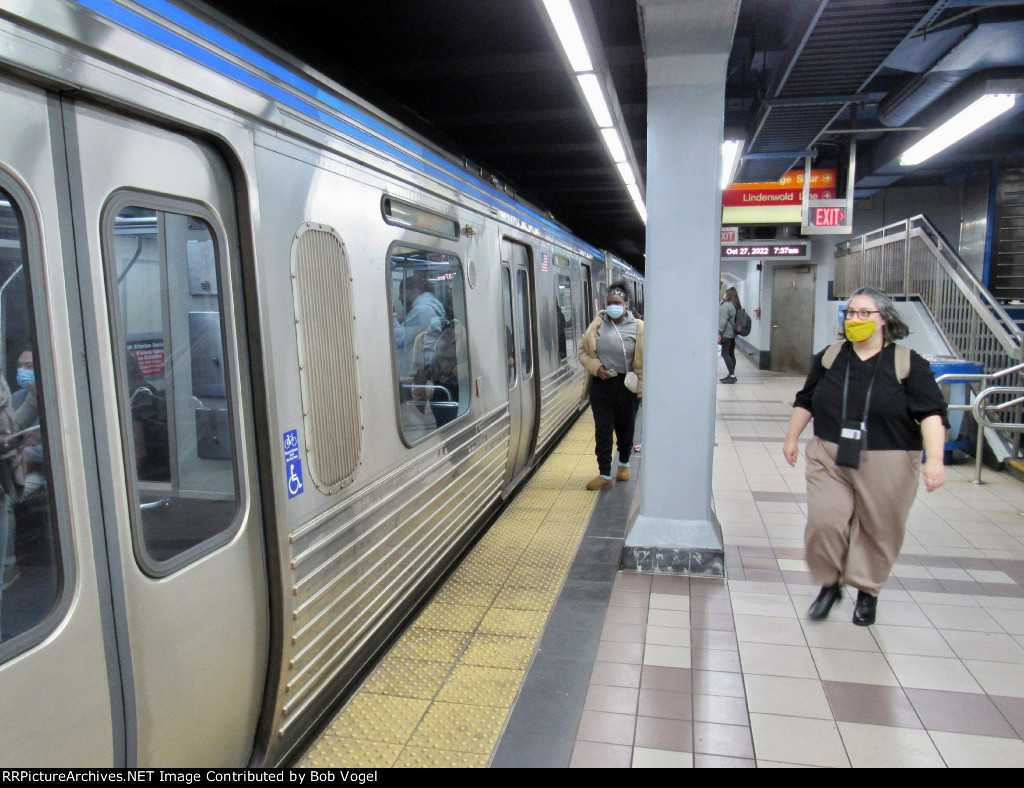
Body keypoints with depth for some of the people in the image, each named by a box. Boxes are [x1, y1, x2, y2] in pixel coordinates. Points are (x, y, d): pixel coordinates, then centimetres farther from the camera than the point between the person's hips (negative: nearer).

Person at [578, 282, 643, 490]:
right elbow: (583, 351, 7)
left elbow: (644, 363, -5)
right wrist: (596, 368, -9)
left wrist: (643, 390, -10)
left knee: (625, 428, 14)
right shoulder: (598, 325, 1)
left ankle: (624, 463, 38)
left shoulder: (638, 328, -5)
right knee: (602, 430, 1)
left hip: (627, 386, -1)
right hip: (602, 384, 1)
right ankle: (605, 474, 8)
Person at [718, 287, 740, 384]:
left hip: (727, 333, -10)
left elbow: (723, 320, -17)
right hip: (733, 333, 10)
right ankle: (731, 375, 13)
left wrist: (719, 332, -16)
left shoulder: (726, 305, -11)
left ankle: (732, 375, -15)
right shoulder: (735, 306, 18)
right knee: (731, 354, 10)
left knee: (725, 353, -10)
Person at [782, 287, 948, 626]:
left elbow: (931, 413, -10)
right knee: (824, 522, -8)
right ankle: (829, 584, 16)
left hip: (886, 464, -2)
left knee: (878, 529, 8)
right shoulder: (829, 358, 6)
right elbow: (805, 401, 17)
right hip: (829, 459, 2)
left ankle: (867, 591, 31)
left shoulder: (908, 363, -4)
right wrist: (792, 438, 17)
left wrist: (934, 459, -20)